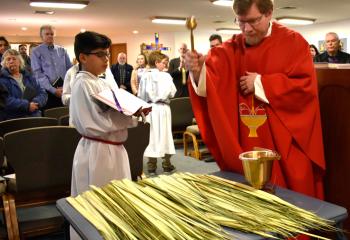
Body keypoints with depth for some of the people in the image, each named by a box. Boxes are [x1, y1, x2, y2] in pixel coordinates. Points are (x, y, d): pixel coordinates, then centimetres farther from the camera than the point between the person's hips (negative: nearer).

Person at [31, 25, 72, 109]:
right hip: (48, 91, -3)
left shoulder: (62, 50, 15)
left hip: (64, 89, 3)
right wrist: (53, 90, -14)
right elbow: (38, 74, -5)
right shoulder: (36, 51, 4)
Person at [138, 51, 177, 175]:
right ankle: (166, 164, 17)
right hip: (162, 108, -3)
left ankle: (151, 166, 11)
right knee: (165, 134, 8)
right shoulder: (165, 76, -10)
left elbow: (140, 95, 1)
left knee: (151, 135, 8)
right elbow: (172, 92, -10)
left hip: (149, 108, 3)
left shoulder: (144, 76, -1)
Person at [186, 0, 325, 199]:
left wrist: (260, 83, -15)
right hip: (243, 144, 3)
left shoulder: (292, 42, -4)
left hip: (284, 143, -3)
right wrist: (198, 70, -32)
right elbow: (213, 74, -9)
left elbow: (306, 85, -14)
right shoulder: (232, 47, 6)